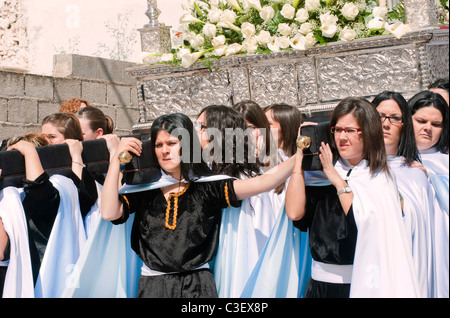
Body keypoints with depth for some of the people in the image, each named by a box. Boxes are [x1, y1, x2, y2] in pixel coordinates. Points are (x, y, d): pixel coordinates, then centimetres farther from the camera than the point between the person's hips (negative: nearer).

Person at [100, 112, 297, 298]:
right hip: (153, 286, 1)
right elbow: (109, 213, -9)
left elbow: (260, 184, -9)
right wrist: (117, 159, -8)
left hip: (197, 286, -1)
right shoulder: (143, 189, 4)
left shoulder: (207, 186, -1)